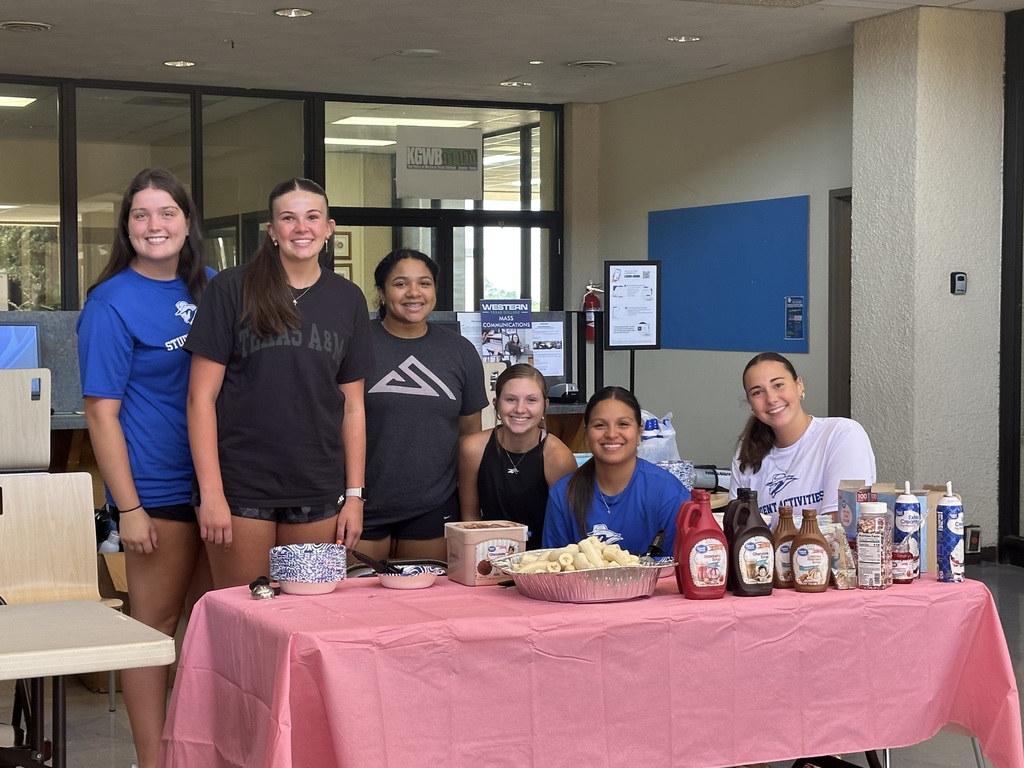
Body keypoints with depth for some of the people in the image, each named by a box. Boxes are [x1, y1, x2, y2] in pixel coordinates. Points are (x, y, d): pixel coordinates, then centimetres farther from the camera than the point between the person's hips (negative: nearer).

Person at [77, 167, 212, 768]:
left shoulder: (209, 289, 7)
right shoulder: (113, 303, -9)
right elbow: (102, 412, -11)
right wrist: (128, 508, -15)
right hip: (159, 487, -6)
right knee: (157, 622, 3)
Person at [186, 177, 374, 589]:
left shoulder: (348, 300, 8)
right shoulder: (232, 289, -2)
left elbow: (352, 405, 11)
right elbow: (201, 396, -5)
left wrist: (354, 494, 6)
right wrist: (211, 492, -11)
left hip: (318, 492, 3)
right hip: (242, 488, -3)